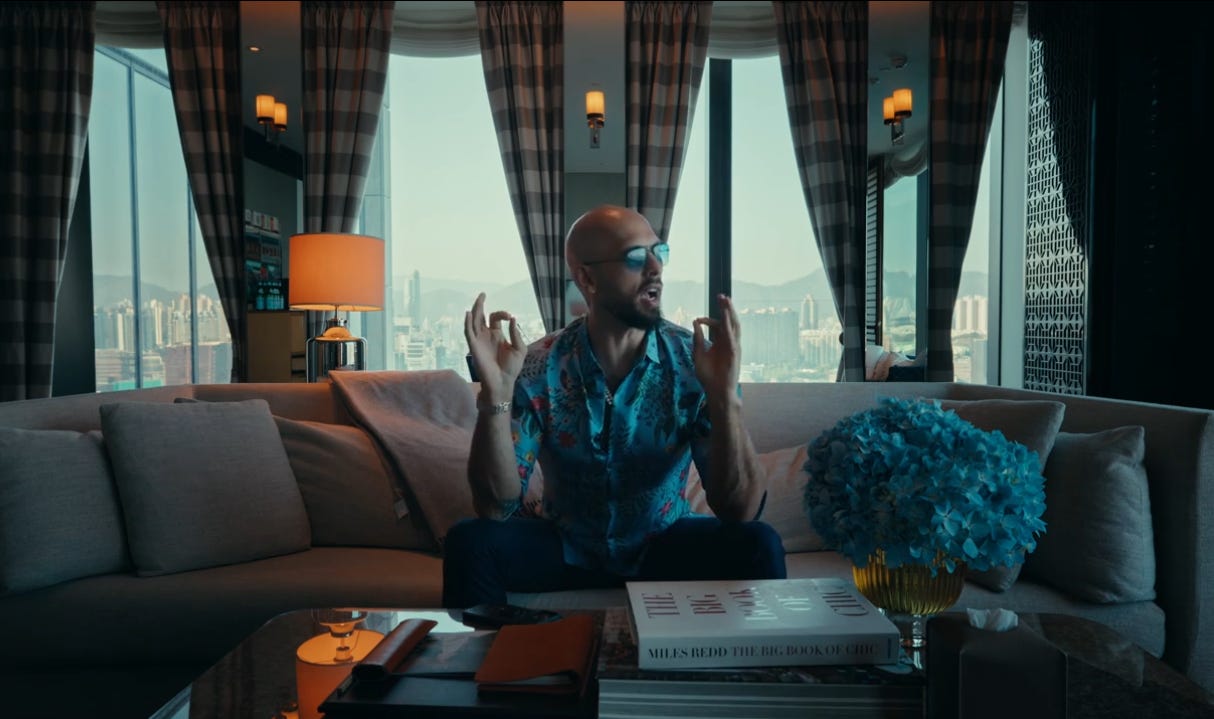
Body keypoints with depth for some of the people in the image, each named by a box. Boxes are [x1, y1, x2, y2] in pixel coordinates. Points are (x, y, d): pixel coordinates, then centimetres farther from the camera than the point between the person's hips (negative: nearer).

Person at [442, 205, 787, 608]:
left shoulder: (695, 362, -14)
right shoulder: (537, 369, -14)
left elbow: (741, 511, -21)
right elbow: (496, 506, -18)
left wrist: (724, 396, -36)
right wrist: (495, 395, -32)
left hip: (664, 543, 1)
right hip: (568, 547, 0)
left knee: (757, 545, -27)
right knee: (470, 542, -26)